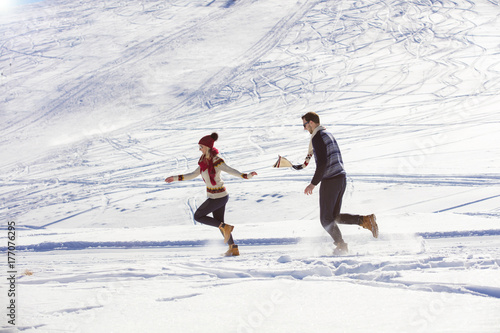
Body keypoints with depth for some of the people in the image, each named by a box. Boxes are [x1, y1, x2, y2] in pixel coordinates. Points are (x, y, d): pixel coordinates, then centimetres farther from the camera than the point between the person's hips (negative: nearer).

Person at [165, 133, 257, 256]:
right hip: (214, 195, 9)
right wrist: (176, 178, 17)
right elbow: (194, 174, 16)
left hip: (218, 197, -9)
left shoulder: (217, 161, -19)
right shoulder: (205, 160, 7)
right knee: (219, 222, 14)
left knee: (198, 216, 1)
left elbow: (230, 170, -29)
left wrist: (246, 176, -44)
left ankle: (225, 227, 2)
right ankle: (234, 249, 19)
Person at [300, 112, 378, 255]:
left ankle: (341, 245, 1)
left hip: (330, 181, -10)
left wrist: (313, 183, -17)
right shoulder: (329, 135, 19)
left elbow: (322, 163, -20)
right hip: (341, 178, 10)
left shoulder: (318, 137, -11)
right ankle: (366, 220, 0)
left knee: (326, 219, 1)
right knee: (335, 217, 14)